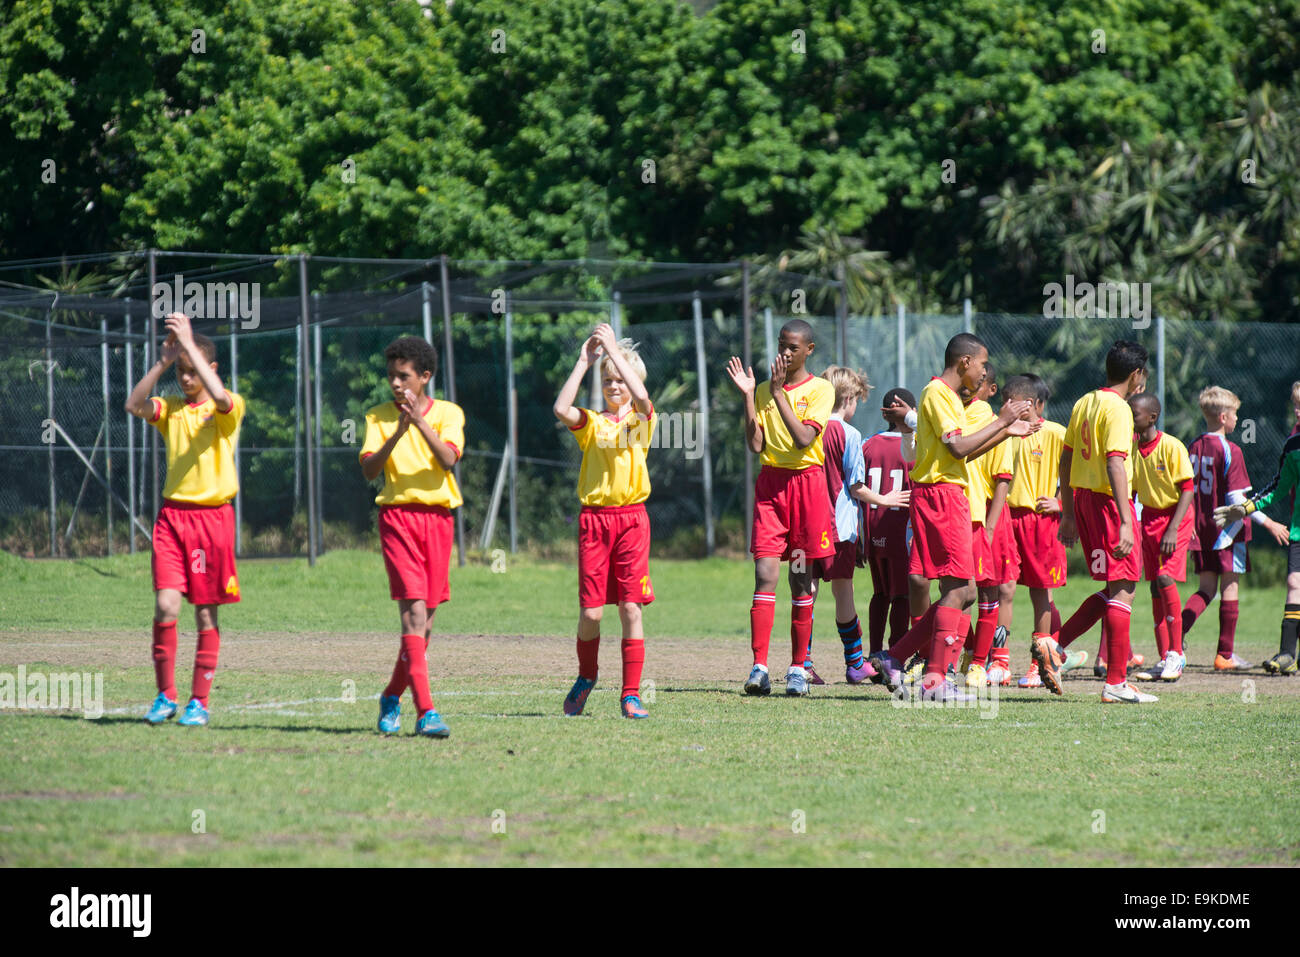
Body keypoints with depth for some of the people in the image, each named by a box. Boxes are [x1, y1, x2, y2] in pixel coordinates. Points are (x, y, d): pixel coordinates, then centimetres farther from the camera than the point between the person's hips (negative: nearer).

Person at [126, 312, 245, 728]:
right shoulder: (172, 408, 10)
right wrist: (163, 361, -15)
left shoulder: (228, 408, -1)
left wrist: (189, 345, -25)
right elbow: (134, 405, -8)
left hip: (212, 517, -3)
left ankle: (199, 701, 10)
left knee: (206, 612, 2)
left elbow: (220, 398, -25)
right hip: (173, 512, 3)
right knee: (166, 605, -9)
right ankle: (165, 696, 3)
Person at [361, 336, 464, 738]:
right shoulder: (380, 417, 7)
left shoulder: (448, 413, 6)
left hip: (438, 516, 2)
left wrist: (420, 422, -21)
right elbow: (369, 470, -4)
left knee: (426, 614, 5)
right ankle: (425, 711, -22)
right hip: (397, 514, -2)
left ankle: (393, 697, 25)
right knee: (413, 609, -15)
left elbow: (448, 459, -11)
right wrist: (397, 434, -17)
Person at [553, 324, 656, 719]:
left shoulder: (641, 419, 6)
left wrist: (614, 349, -15)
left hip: (631, 518, -1)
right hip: (594, 518, 1)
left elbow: (641, 396, -17)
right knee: (590, 611, -1)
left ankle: (631, 694, 1)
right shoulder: (591, 422, 9)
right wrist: (583, 361, -10)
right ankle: (586, 677, 24)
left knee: (631, 608, -3)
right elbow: (561, 409, -11)